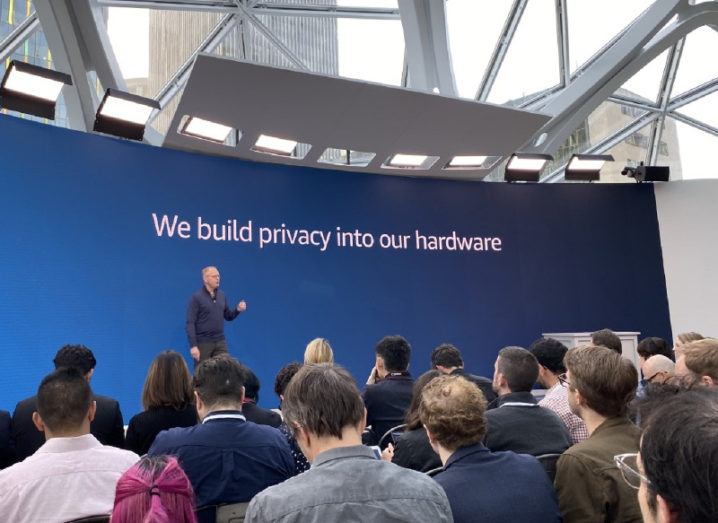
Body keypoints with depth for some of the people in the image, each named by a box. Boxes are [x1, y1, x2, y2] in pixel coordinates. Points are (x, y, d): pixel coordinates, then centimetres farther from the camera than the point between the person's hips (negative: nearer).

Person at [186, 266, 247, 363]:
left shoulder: (222, 295, 8)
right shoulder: (196, 297, -9)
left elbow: (228, 316, 17)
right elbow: (190, 323, -12)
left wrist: (237, 310, -5)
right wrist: (193, 345, -19)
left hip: (220, 342, 5)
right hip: (203, 343, -5)